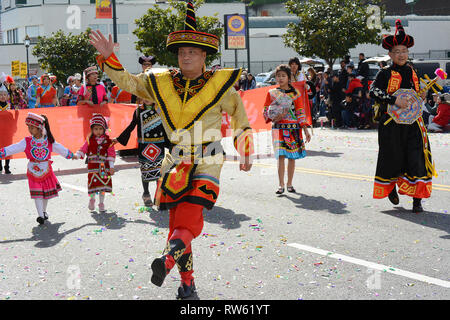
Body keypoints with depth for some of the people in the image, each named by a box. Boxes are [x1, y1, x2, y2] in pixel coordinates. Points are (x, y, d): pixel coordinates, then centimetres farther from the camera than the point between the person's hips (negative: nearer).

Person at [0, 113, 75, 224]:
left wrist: (72, 156, 14)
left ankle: (44, 211, 32)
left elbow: (61, 149, 6)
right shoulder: (27, 142, -8)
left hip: (46, 170, 1)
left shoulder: (49, 141, -6)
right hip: (33, 171, -1)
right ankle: (41, 215, -3)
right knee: (37, 194, -5)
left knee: (47, 192, 11)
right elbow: (14, 148, -13)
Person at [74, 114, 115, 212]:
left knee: (103, 185, 3)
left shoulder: (108, 141, -1)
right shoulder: (89, 140, 1)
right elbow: (83, 149, 2)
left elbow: (111, 154, 0)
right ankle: (92, 199, 29)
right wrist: (76, 155, -17)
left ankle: (101, 203, 19)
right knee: (93, 185, 1)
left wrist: (111, 167, -4)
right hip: (93, 166, 0)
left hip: (104, 167, 0)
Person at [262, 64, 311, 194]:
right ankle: (281, 185, -4)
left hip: (294, 128, 1)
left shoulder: (295, 93, 8)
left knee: (292, 157, 3)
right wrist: (274, 118, -15)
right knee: (281, 156, -9)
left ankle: (289, 184, 13)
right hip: (279, 128, -1)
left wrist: (305, 130, 1)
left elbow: (300, 112, 7)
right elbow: (265, 112, 6)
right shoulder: (271, 93, 6)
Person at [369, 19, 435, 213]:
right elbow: (373, 91, -18)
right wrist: (394, 100, -27)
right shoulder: (385, 74, -3)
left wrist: (421, 97, 2)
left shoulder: (412, 72, 12)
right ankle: (390, 188, 34)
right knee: (393, 158, 7)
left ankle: (417, 200, -2)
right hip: (391, 123, -3)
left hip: (412, 122, 3)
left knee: (417, 158, -6)